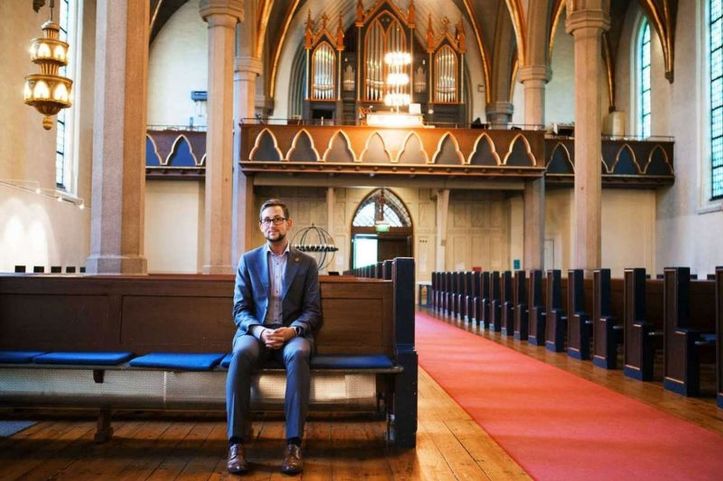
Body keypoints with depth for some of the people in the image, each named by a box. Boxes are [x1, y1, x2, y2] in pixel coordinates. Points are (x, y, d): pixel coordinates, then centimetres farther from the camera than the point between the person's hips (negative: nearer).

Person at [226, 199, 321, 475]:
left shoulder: (307, 263, 11)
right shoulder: (248, 260, 12)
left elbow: (313, 310, 5)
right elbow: (240, 309, 6)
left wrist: (292, 330, -17)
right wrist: (259, 330, -16)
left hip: (293, 333, 0)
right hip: (255, 331, 1)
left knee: (297, 355, -37)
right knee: (241, 354, -36)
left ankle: (294, 444, -35)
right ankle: (236, 443, -33)